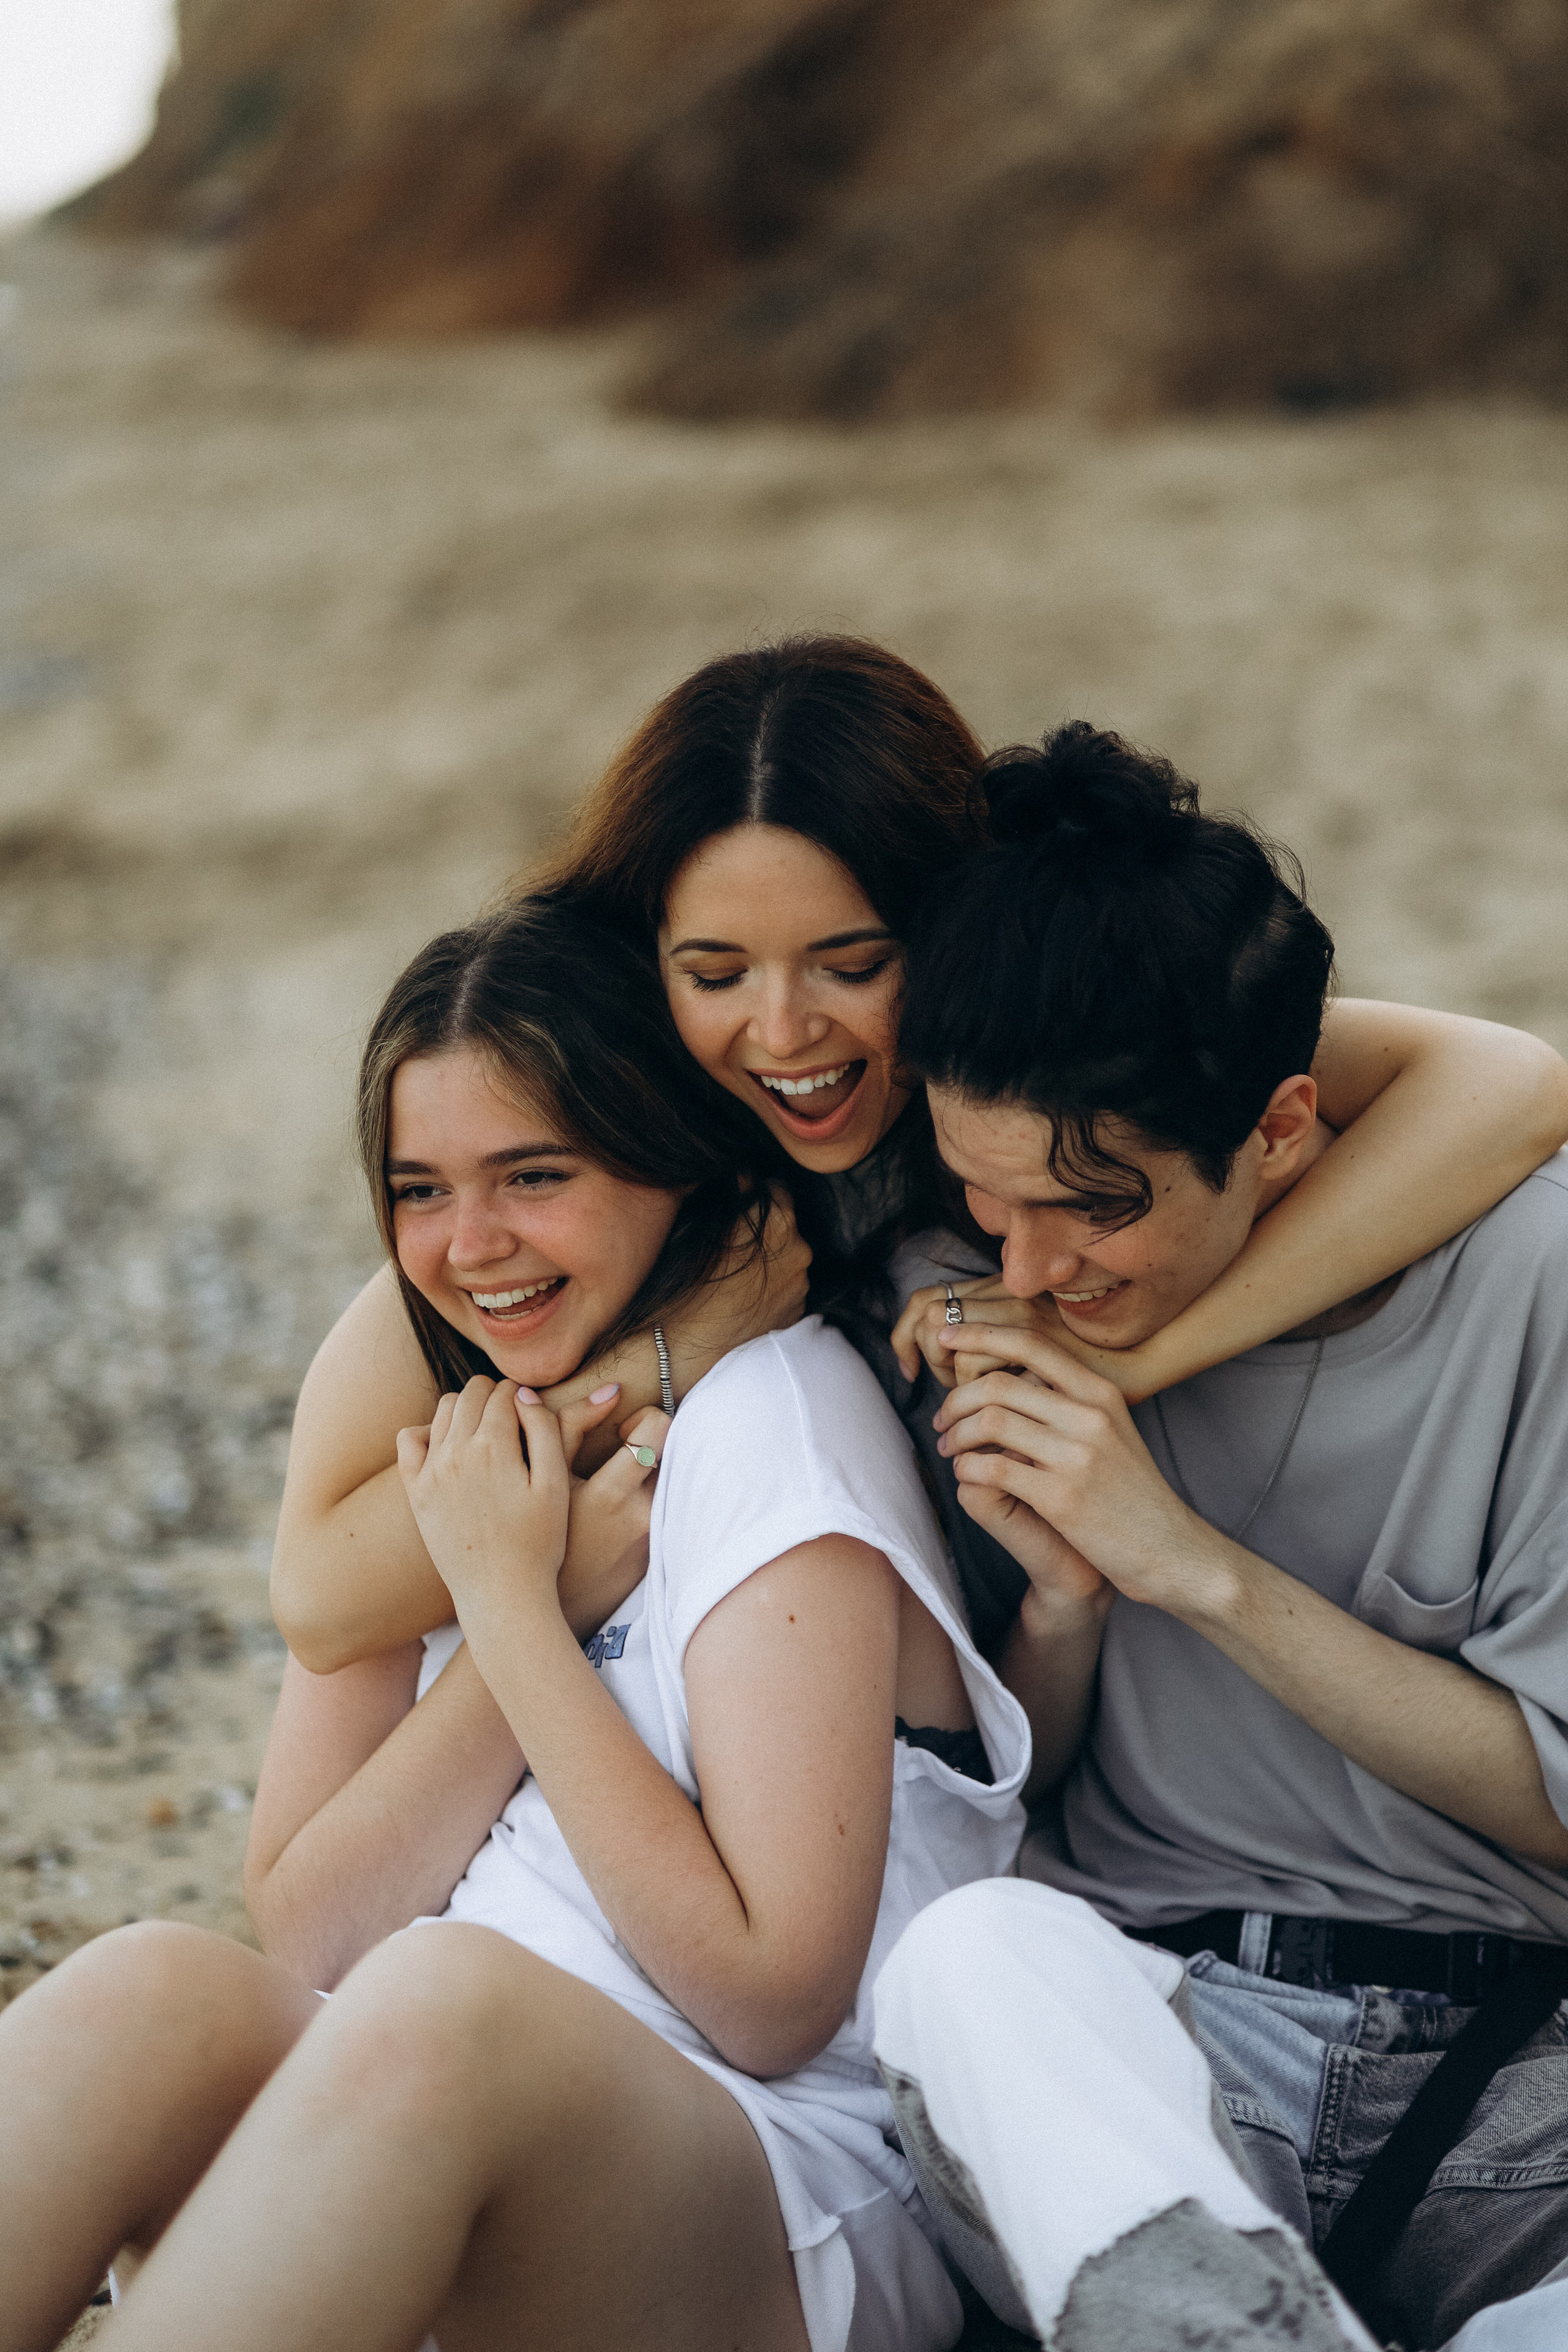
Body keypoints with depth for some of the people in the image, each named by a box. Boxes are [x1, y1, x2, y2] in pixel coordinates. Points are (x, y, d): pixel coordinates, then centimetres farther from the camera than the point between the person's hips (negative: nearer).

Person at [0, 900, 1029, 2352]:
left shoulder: (772, 1411, -6)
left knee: (445, 2011, -36)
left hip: (796, 2228, -5)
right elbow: (303, 1928, 4)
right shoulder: (435, 1443, 14)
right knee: (154, 1991, -26)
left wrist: (515, 1605, -11)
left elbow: (774, 1997, -13)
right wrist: (534, 1590, -6)